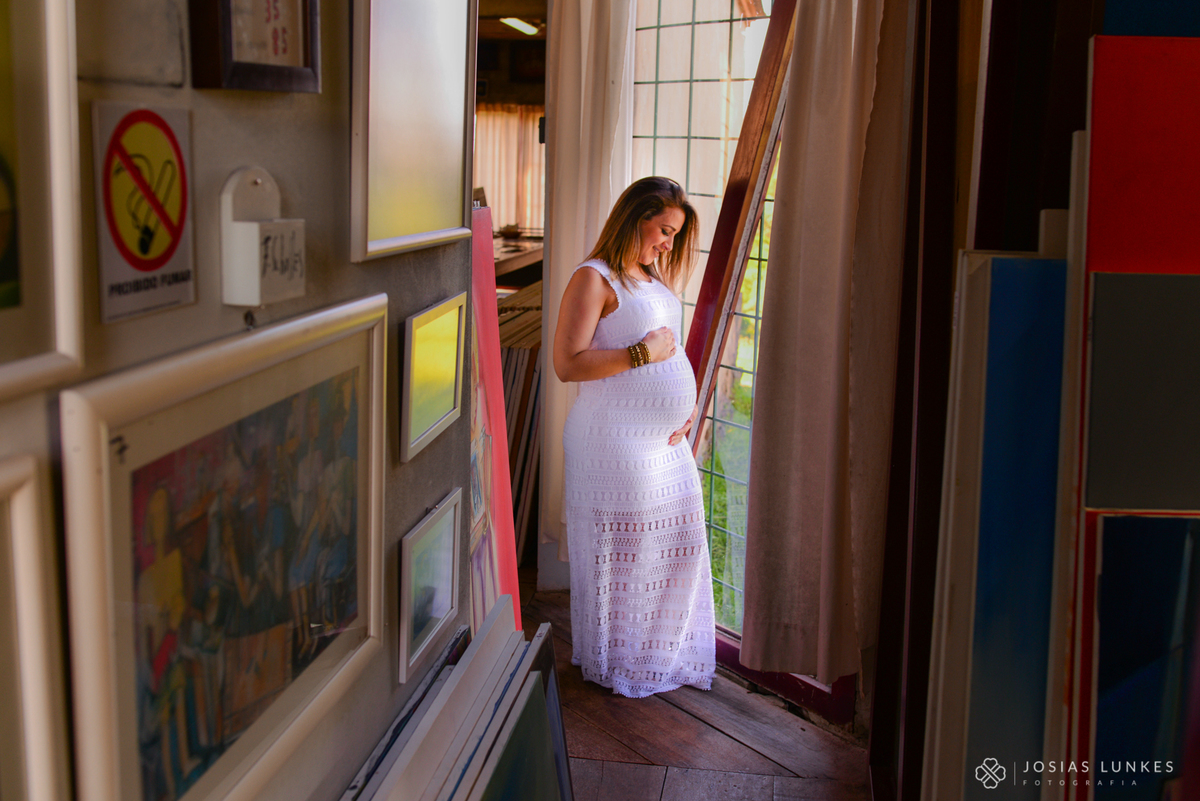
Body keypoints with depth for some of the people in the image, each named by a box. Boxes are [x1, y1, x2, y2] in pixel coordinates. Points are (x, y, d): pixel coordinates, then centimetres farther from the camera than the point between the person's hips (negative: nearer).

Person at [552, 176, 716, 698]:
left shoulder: (651, 278, 17)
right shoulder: (594, 278, -11)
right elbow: (568, 363, -20)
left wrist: (688, 403, 10)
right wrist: (643, 352, -20)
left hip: (666, 440, 9)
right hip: (616, 443, -9)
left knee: (677, 543, 14)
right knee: (619, 553, 1)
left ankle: (662, 650, 31)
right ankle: (614, 663, 18)